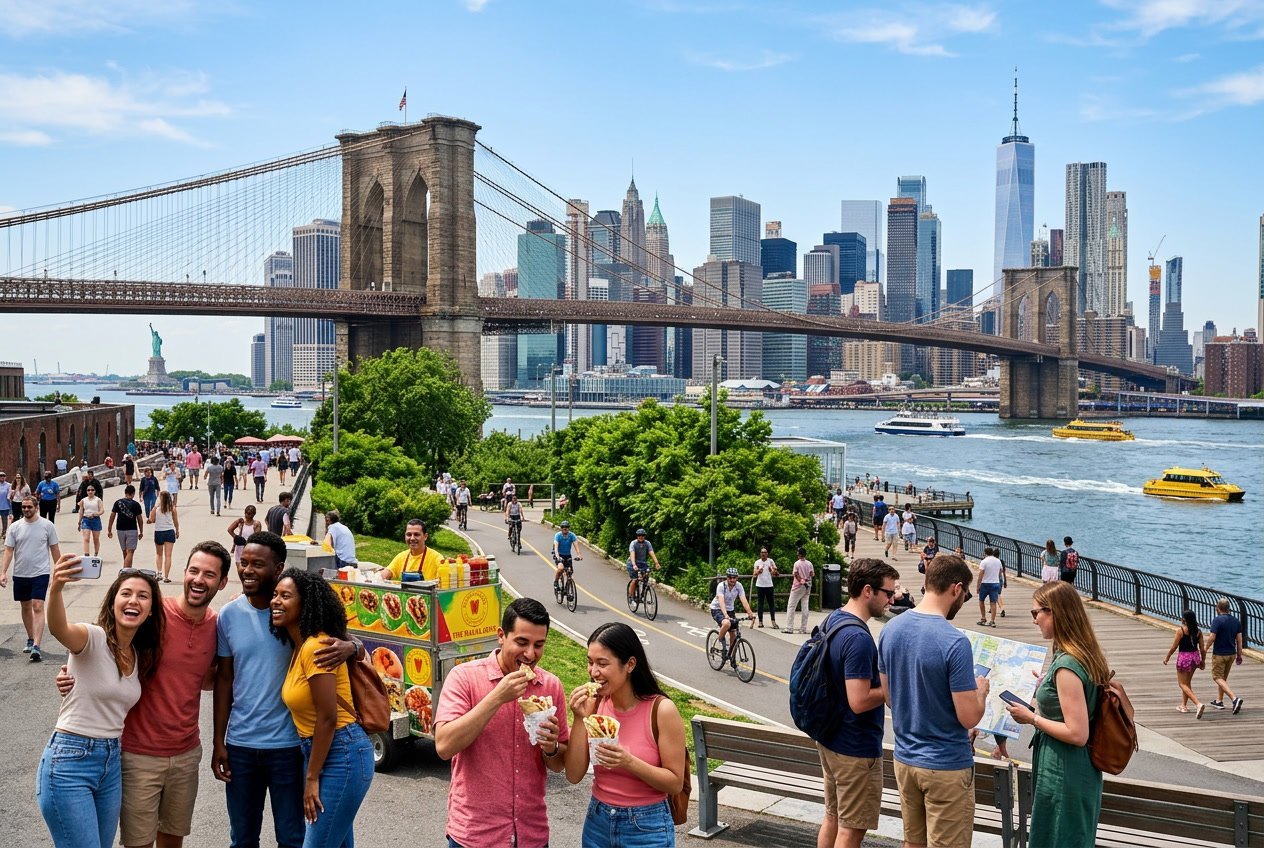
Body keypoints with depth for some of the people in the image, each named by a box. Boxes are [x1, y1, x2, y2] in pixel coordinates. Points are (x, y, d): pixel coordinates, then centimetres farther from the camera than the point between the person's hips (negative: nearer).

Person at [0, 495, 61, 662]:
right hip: (20, 574, 4)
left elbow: (55, 548, 4)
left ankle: (36, 647, -19)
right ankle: (30, 639, 32)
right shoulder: (15, 527, 2)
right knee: (25, 607, 15)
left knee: (38, 607, -13)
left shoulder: (47, 525, -2)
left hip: (41, 573, -3)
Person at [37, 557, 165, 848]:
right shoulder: (94, 638, -14)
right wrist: (55, 589, -57)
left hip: (111, 763, 7)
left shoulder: (142, 656, 8)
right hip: (70, 760, -7)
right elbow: (59, 629, -36)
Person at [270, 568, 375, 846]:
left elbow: (327, 717, -18)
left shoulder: (316, 647, -18)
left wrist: (312, 778, -14)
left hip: (342, 756, -10)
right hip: (317, 751, 10)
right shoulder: (299, 646, 10)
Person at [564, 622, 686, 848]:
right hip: (597, 822, 4)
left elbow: (675, 782, -12)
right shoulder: (594, 704, -7)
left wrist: (629, 763, -26)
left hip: (647, 829, -3)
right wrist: (580, 719, -16)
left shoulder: (661, 710, -16)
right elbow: (574, 775, -6)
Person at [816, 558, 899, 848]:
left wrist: (880, 676, 10)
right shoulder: (858, 638, -26)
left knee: (832, 817, 20)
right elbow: (859, 701, -28)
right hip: (856, 749, -9)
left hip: (829, 739, 9)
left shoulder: (832, 620, 4)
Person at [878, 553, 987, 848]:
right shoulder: (955, 642, -23)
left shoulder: (890, 629, -1)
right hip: (946, 766, -6)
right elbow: (969, 717, -19)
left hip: (905, 759, 6)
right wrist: (980, 691, 1)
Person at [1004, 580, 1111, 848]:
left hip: (1063, 775, -10)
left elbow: (1077, 734, -26)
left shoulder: (1066, 666, -24)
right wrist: (1048, 687, 15)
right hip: (1082, 770, 10)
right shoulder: (1087, 655, 5)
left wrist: (1032, 719, -16)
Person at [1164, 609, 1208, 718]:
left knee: (1183, 684, 2)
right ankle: (1183, 705, 32)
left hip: (1184, 657, -6)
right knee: (1187, 682, 23)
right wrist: (1203, 660, 16)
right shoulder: (1198, 631, -1)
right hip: (1195, 657, 6)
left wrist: (1167, 658, 3)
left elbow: (1173, 647, -11)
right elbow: (1202, 648, 2)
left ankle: (1198, 704, -17)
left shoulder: (1181, 631, -15)